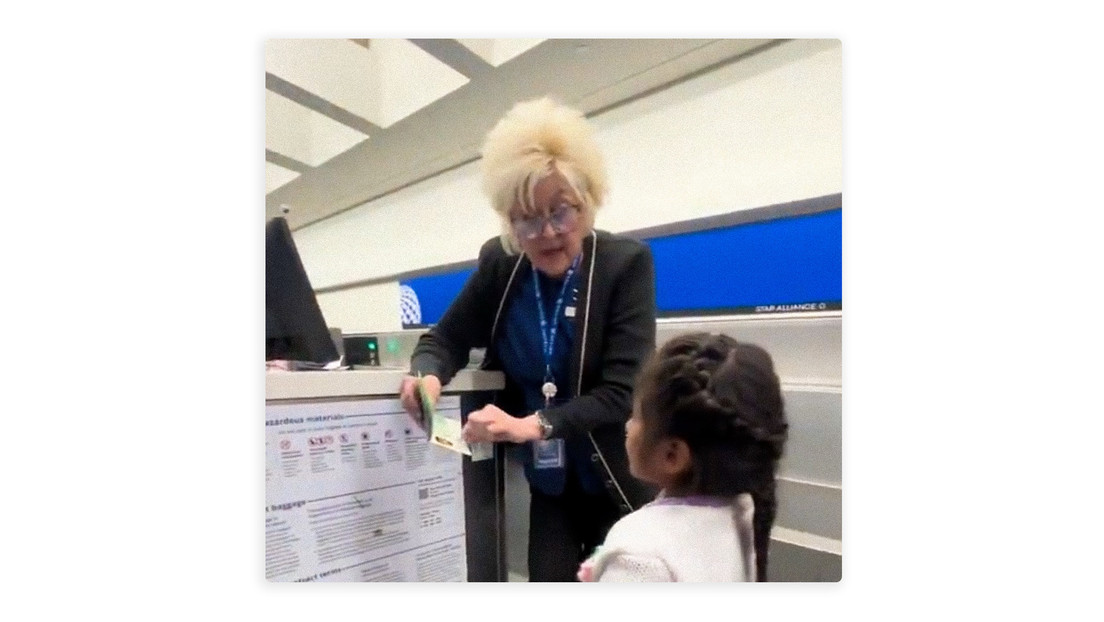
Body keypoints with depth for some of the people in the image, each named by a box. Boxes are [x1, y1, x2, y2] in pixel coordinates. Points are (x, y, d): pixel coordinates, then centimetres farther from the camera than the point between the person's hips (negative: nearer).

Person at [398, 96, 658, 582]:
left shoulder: (627, 262, -17)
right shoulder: (499, 263, -7)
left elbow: (623, 391, -22)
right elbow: (446, 337, 0)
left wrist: (535, 425, -36)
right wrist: (427, 375, -23)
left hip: (619, 478, -2)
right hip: (549, 479, 3)